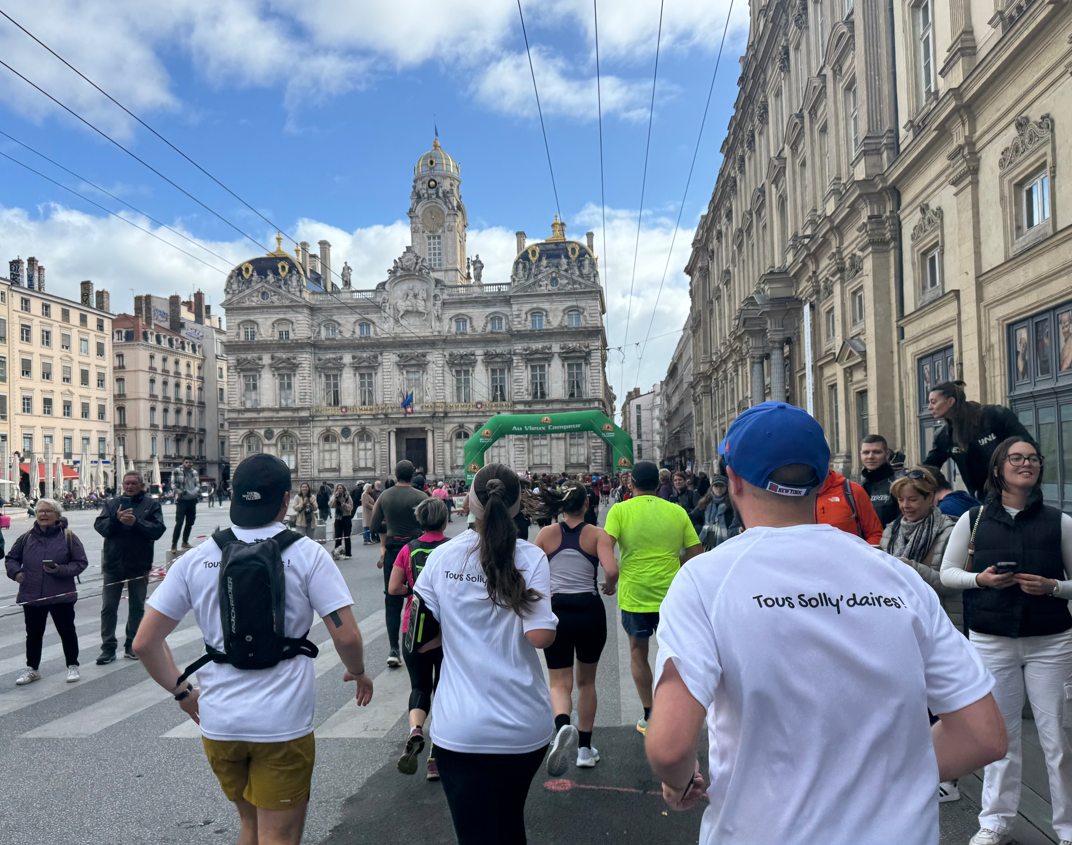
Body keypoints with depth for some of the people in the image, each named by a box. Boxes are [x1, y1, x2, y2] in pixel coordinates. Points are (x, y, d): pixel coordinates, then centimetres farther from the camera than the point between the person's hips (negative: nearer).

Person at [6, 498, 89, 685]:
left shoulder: (68, 536, -5)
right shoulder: (27, 537, 3)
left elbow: (81, 562, -4)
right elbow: (11, 558, 17)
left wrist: (60, 570, -18)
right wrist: (16, 572, -2)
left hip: (61, 596, -3)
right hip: (31, 596, 3)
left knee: (67, 631, 7)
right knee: (33, 633, 15)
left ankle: (72, 666, 21)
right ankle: (32, 668, 31)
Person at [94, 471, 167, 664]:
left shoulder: (151, 505, 1)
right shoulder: (112, 504, 8)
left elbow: (158, 529, -10)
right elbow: (99, 526, -4)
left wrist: (136, 522, -23)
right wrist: (116, 519, -22)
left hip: (139, 565, -1)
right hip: (113, 564, 1)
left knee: (137, 607, 10)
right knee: (108, 608, 5)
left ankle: (132, 645, 23)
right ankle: (108, 647, 14)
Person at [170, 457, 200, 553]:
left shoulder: (194, 472, 10)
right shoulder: (177, 471, -6)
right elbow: (173, 485, -9)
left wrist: (198, 492, 3)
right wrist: (181, 492, -18)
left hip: (192, 500, 6)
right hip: (182, 500, -6)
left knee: (190, 523, 12)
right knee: (179, 523, -10)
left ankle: (185, 542, 26)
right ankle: (174, 545, -3)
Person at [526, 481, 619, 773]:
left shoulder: (546, 534, 2)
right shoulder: (597, 534, -3)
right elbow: (611, 570, -17)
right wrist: (609, 586, 4)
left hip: (556, 610, 0)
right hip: (590, 610, 0)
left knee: (560, 683, 8)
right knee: (586, 681, 19)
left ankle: (563, 727, -23)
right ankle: (585, 749, 26)